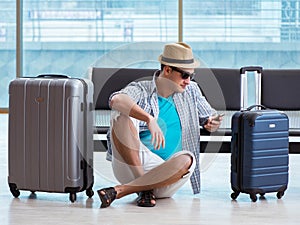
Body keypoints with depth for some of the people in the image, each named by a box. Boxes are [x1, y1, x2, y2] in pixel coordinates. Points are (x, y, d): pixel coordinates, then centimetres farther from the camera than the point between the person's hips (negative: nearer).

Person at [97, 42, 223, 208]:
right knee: (121, 116, -25)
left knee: (187, 160, -33)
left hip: (166, 170, 3)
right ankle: (144, 186, -27)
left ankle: (118, 191, -29)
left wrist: (212, 124, -2)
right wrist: (149, 119, -37)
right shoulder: (141, 90, -1)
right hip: (131, 166, -3)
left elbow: (208, 118, 24)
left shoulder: (190, 91, 15)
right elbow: (116, 100, -22)